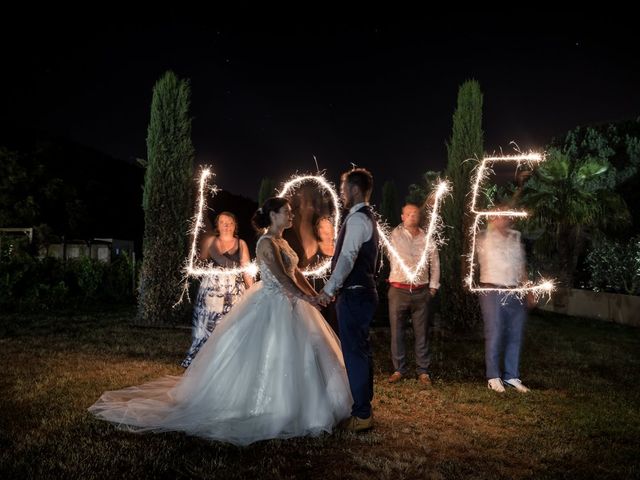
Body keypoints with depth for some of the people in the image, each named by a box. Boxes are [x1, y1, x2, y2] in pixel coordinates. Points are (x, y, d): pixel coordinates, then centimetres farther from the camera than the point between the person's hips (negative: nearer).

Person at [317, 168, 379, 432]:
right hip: (363, 292, 11)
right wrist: (336, 288, 23)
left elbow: (347, 257, -28)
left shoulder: (357, 219, -16)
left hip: (355, 295, -11)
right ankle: (363, 406, 28)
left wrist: (329, 289, -34)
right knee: (361, 351, 17)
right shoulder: (366, 217, 17)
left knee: (354, 353, -4)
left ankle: (361, 415, 4)